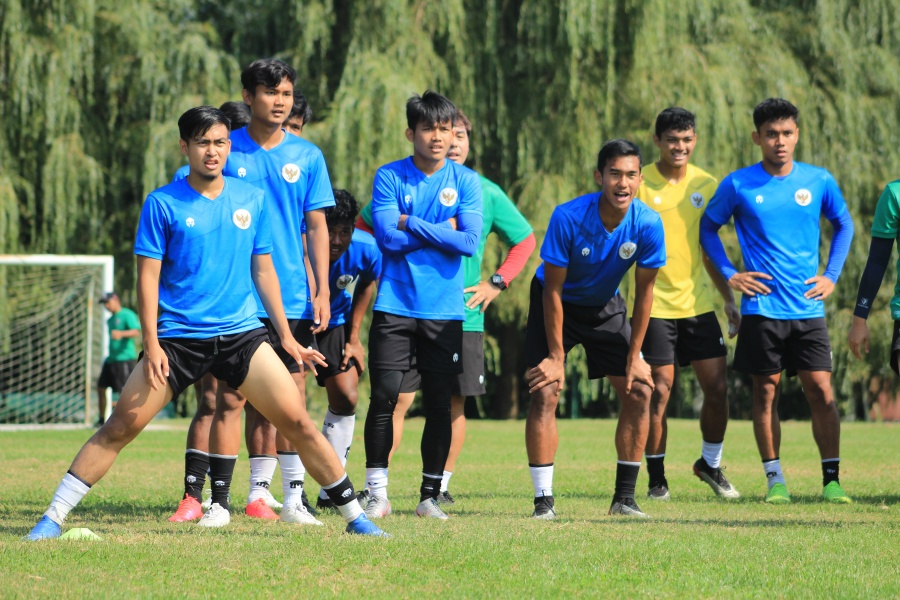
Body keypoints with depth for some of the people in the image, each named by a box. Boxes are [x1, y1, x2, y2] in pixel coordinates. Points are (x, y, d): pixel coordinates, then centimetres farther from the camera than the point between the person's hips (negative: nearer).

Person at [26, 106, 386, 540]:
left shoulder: (253, 200, 7)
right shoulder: (163, 203, -2)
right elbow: (148, 276, -2)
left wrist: (286, 336, 13)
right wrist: (151, 344, -10)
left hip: (241, 333, 2)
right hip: (177, 337, -2)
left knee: (297, 421, -8)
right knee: (119, 428, -6)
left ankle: (355, 515, 2)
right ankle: (53, 517, 3)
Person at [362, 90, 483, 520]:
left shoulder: (465, 181, 3)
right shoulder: (389, 177, 1)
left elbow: (469, 242, -9)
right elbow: (388, 238, -11)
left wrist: (412, 224, -9)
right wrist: (440, 231, -7)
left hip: (445, 311, 1)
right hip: (395, 307, -1)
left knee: (440, 405, 1)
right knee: (384, 398, -6)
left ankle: (430, 495, 12)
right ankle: (377, 494, 2)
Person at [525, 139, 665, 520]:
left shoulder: (648, 224, -22)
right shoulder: (568, 218, -31)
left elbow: (644, 292, -10)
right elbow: (553, 289, -22)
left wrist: (634, 357, -10)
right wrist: (556, 355, -21)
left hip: (606, 308, 4)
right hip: (558, 304, -3)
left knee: (640, 389, -5)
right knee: (544, 392, -17)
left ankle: (624, 498, 5)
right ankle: (543, 500, -12)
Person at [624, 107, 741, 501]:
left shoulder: (706, 185, 8)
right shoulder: (640, 184, -6)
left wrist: (729, 299, 15)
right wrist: (621, 299, -12)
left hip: (699, 303, 4)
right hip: (654, 304, -4)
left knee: (717, 387, 2)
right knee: (659, 391, -3)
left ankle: (710, 464, 22)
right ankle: (656, 477, 10)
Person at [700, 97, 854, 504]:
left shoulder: (819, 181, 3)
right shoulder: (738, 185, -2)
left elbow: (843, 225, 18)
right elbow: (707, 227, 11)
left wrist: (832, 275, 7)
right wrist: (729, 274, 0)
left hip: (808, 308, 1)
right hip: (761, 308, -1)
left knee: (821, 390, -4)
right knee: (766, 392, 3)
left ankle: (832, 479, 1)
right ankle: (774, 479, 11)